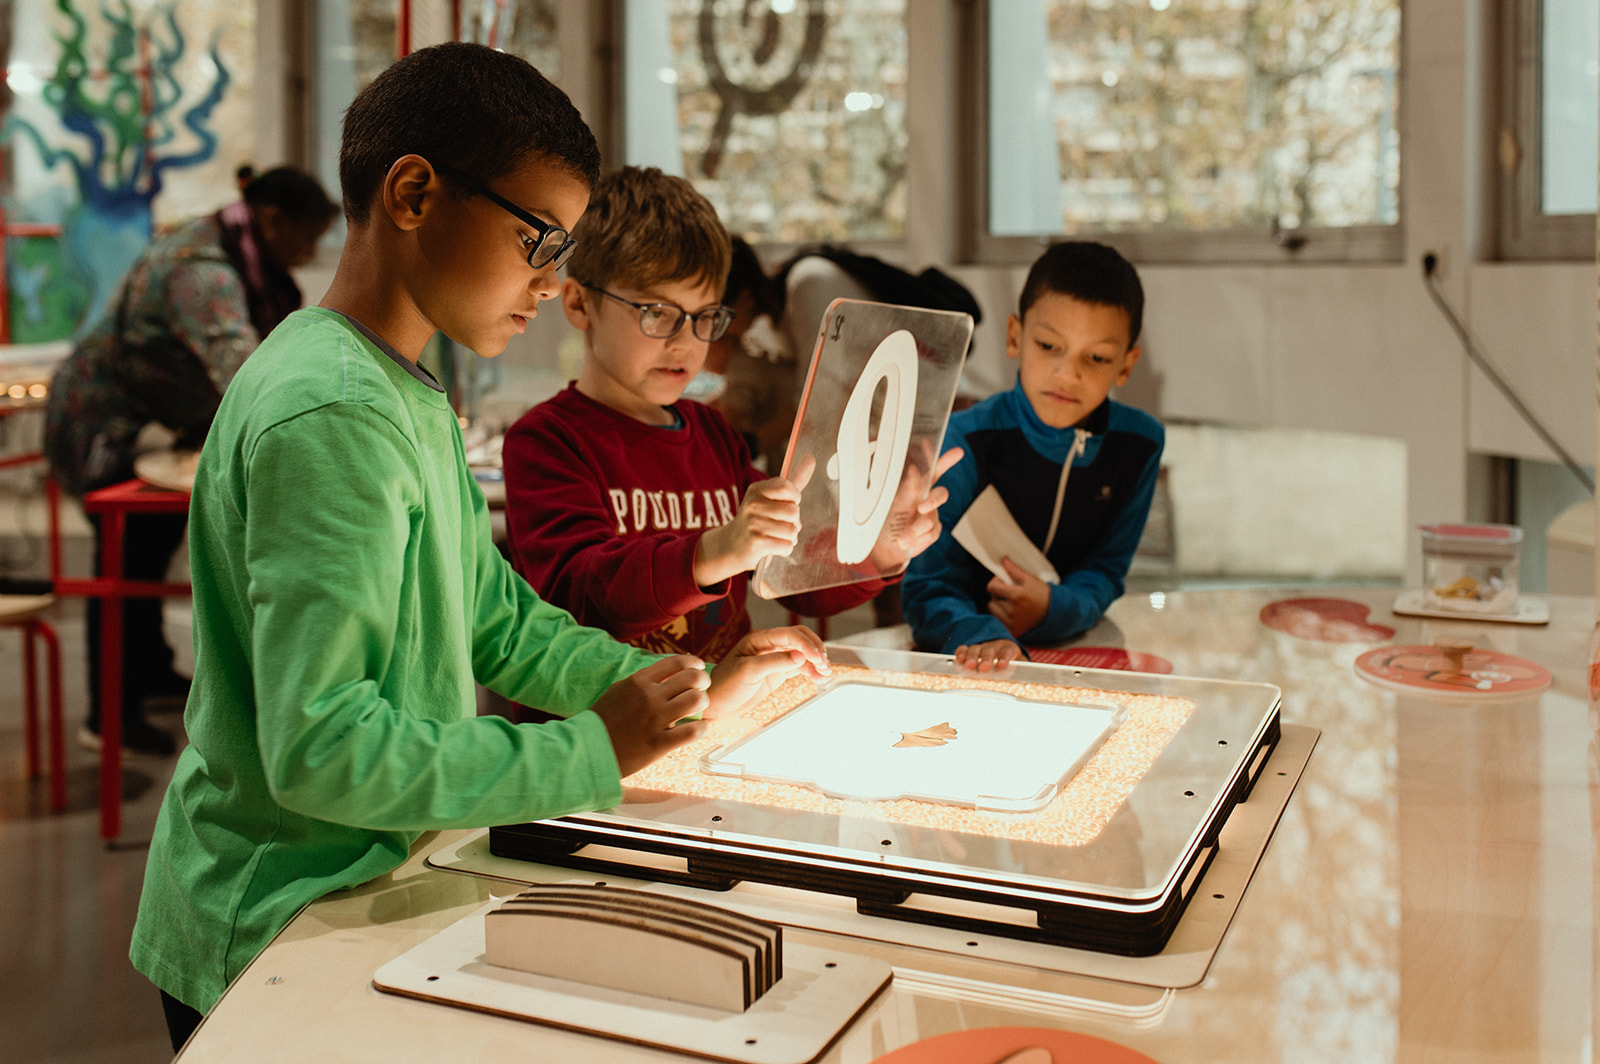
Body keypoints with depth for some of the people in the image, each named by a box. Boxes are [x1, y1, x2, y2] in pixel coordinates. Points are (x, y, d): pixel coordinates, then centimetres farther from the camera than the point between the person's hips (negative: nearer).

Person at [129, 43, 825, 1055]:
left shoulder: (413, 397, 9)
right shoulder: (331, 414, -23)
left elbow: (499, 626, 13)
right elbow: (321, 750, -27)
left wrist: (693, 694, 3)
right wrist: (594, 748, -21)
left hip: (364, 888, 9)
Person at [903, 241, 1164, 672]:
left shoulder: (1139, 444, -1)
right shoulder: (966, 441, -13)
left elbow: (1105, 570, 3)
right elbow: (929, 587, -17)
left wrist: (1053, 608, -19)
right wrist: (982, 638, -38)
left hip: (1071, 649, 3)